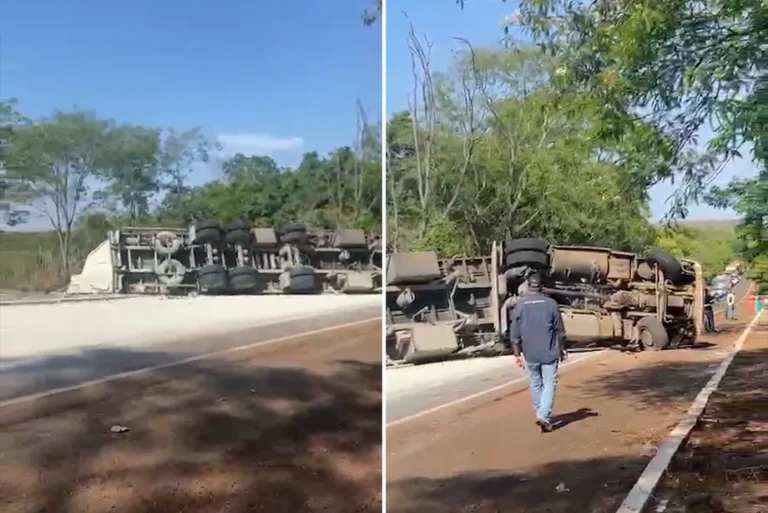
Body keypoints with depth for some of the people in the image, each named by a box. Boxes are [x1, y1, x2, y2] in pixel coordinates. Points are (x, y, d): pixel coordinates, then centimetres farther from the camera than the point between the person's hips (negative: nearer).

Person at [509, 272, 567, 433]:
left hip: (530, 354, 2)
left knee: (535, 383, 17)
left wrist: (517, 354, 8)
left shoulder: (519, 305, -2)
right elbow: (559, 330, 0)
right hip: (549, 352, -2)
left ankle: (539, 414, 27)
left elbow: (515, 334, 0)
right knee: (549, 384, 3)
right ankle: (544, 416, -10)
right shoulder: (551, 303, -6)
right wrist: (562, 349, 13)